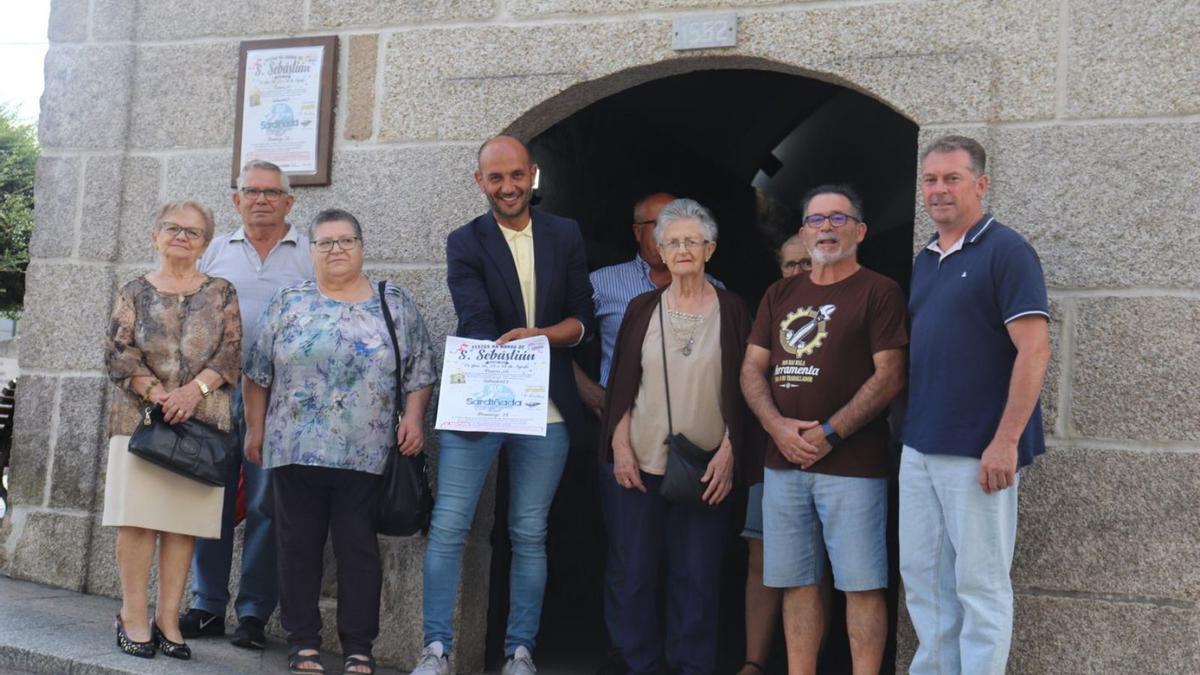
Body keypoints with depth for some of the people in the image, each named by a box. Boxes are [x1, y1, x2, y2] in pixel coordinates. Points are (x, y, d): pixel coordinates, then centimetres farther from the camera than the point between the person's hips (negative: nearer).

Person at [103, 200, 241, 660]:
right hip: (140, 416, 0)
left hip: (203, 418, 0)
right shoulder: (135, 292, 10)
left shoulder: (221, 293, 10)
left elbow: (231, 352, 1)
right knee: (138, 516, -4)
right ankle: (133, 617, 2)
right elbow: (118, 353, 1)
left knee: (185, 519, 0)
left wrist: (195, 389, -14)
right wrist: (156, 392, -13)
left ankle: (168, 618, 7)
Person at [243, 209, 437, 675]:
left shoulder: (396, 305, 5)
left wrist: (413, 418, -7)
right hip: (295, 450, 1)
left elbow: (420, 372, 6)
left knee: (359, 550, 3)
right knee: (298, 548, 7)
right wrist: (255, 430, 6)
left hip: (365, 456, -1)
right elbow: (257, 375, 9)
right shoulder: (288, 304, 6)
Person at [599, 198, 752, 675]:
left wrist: (729, 451, -7)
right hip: (642, 463, 2)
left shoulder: (731, 310, 3)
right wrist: (620, 446, -2)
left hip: (706, 468, -1)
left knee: (698, 575, 3)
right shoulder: (642, 309, 8)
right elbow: (621, 386, 7)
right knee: (637, 569, 6)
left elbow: (741, 390, 1)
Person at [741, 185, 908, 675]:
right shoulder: (780, 295, 16)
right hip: (784, 460, 5)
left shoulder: (878, 292, -1)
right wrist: (777, 425, -7)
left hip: (852, 464, -5)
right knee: (797, 581, 9)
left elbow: (890, 376, -9)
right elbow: (752, 368, 11)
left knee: (861, 583, -2)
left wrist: (829, 434, -13)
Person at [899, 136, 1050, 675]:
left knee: (979, 583, 1)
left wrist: (1006, 442, -20)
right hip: (919, 447, 8)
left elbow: (1034, 349, -16)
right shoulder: (924, 260, 13)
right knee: (921, 573, 13)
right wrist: (910, 429, 12)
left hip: (977, 451, -7)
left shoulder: (1006, 251, -9)